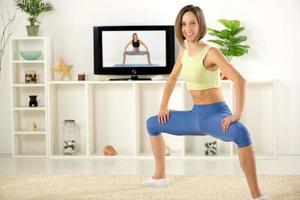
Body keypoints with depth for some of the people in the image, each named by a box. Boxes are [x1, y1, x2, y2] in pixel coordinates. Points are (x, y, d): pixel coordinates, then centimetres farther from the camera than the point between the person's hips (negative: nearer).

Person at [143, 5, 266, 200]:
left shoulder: (211, 52, -17)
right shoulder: (184, 50, 5)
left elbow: (239, 79, -28)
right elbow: (172, 78, 22)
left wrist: (237, 114, -33)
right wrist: (163, 106, 17)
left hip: (216, 114, -8)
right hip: (196, 115, 8)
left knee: (240, 132, -42)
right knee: (152, 124, 19)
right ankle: (160, 176, 30)